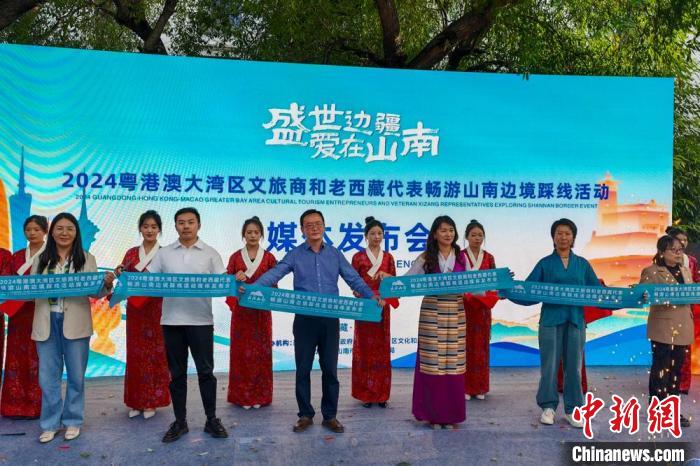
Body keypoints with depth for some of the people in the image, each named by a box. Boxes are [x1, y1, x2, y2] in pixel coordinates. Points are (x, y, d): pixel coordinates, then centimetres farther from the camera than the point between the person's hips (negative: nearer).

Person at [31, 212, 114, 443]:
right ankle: (50, 423, 21)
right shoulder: (41, 260, 8)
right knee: (48, 376, 8)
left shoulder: (87, 259, 3)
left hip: (75, 323, -1)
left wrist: (107, 285, -22)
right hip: (46, 323, 2)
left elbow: (95, 292, -1)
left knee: (76, 375, 8)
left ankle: (73, 421, 22)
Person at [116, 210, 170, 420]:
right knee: (136, 354, 7)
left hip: (156, 310, -3)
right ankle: (135, 401, 18)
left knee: (155, 354, 1)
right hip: (135, 310, 3)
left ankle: (151, 401, 12)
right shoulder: (131, 253, 10)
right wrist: (119, 272, -14)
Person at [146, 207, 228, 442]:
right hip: (171, 320, 2)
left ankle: (211, 420, 16)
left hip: (201, 320, -2)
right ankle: (180, 422, 20)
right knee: (177, 373, 9)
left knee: (205, 371, 4)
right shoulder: (164, 253, 9)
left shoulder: (210, 253, 4)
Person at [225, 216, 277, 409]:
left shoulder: (269, 257, 3)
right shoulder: (235, 257, 5)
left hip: (261, 311, 0)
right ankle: (242, 395, 13)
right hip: (241, 311, 0)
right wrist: (236, 279, -19)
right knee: (241, 351, 3)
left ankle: (260, 395, 13)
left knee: (261, 351, 3)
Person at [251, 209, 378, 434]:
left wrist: (371, 296, -12)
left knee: (330, 369, 7)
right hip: (304, 319, -1)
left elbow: (354, 279, 4)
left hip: (330, 319, 1)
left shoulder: (335, 254, 7)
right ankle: (305, 414, 21)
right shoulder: (294, 255, 2)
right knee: (303, 369, 7)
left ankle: (330, 416, 19)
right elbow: (274, 273, -11)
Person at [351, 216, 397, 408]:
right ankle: (365, 393, 7)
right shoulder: (358, 257, 0)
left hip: (382, 307, 3)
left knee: (382, 349, 5)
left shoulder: (388, 257, 10)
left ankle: (381, 393, 13)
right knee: (365, 349, -1)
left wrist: (386, 275, -12)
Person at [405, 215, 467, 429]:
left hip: (456, 314, 2)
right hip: (432, 313, -2)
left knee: (453, 364, 3)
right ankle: (433, 414, 11)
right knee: (432, 363, -1)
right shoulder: (426, 258, 2)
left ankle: (451, 414, 15)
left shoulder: (461, 257, 9)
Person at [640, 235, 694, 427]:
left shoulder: (685, 271, 14)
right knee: (660, 368, -2)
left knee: (676, 368, 12)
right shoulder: (651, 272, -8)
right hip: (662, 328, -6)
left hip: (682, 328, 6)